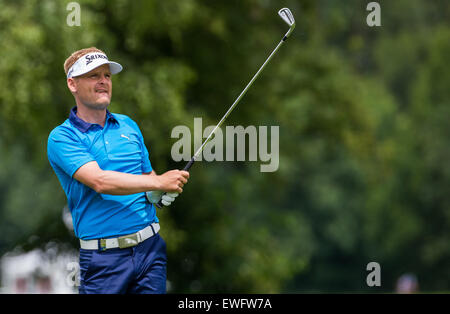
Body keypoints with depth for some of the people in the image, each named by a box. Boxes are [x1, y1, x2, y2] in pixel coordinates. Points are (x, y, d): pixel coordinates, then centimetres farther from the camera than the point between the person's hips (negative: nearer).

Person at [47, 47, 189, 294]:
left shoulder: (129, 125, 14)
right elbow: (99, 181, -19)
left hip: (150, 246, 4)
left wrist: (158, 194, -1)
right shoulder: (62, 137, -5)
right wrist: (159, 182, -21)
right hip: (103, 256, -4)